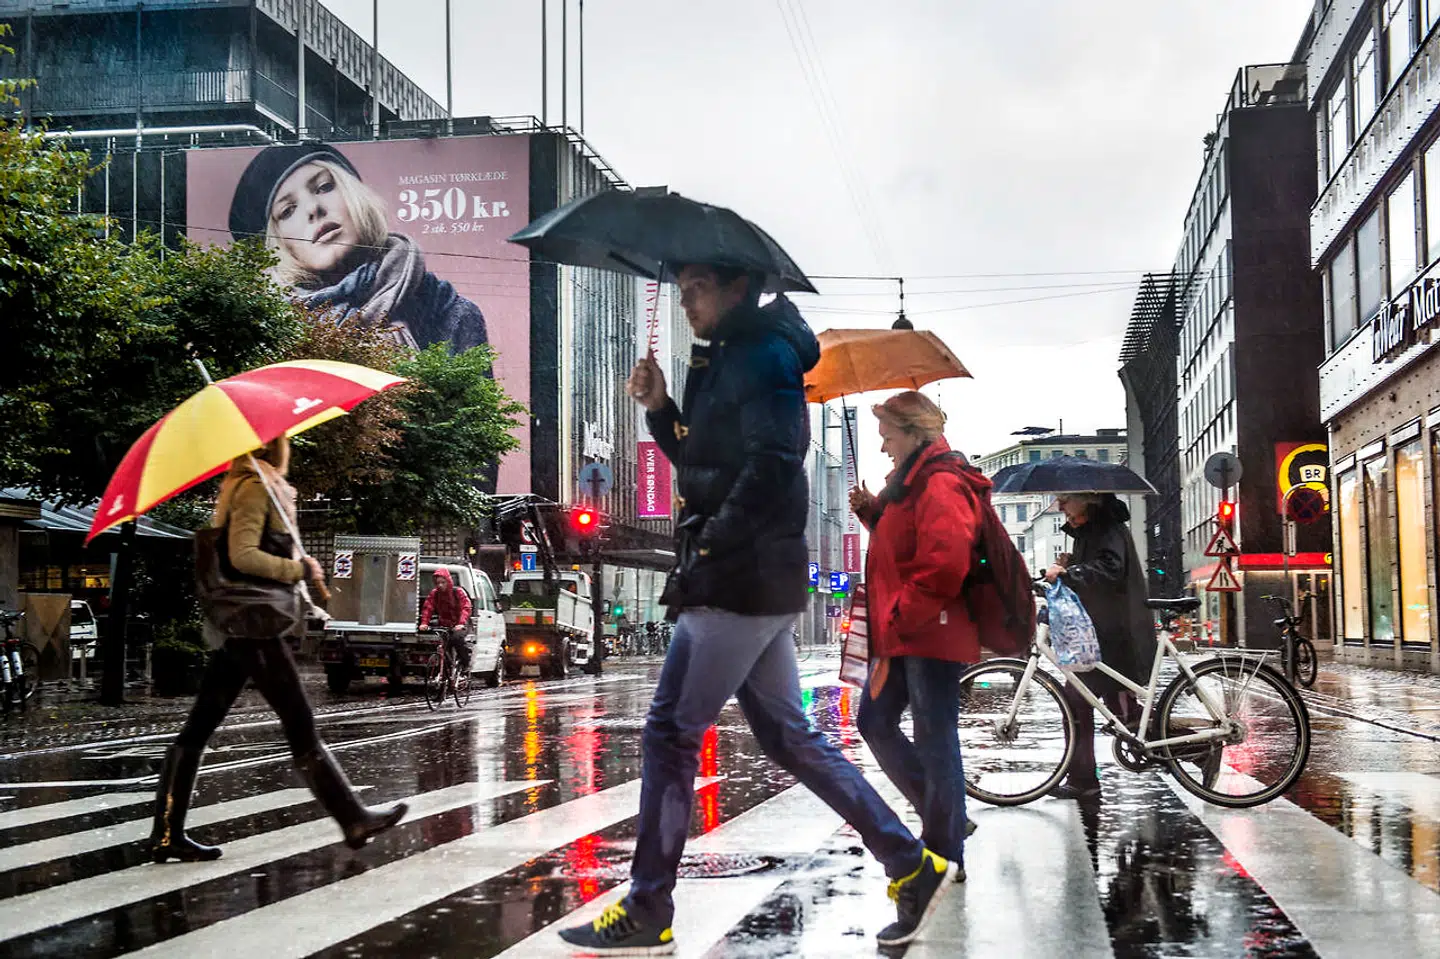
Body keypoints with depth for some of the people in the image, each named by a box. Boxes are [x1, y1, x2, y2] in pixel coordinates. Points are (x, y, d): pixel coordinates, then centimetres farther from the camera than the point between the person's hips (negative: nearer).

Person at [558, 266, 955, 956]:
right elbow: (705, 466, 24)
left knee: (670, 734, -5)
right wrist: (660, 408, 10)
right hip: (756, 587, 10)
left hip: (739, 581, -10)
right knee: (785, 735, 12)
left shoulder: (765, 355, -10)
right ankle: (911, 865, 15)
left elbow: (769, 469, -21)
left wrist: (706, 547, -17)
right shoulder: (724, 362, 20)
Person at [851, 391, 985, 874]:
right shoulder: (915, 483, 17)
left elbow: (943, 563, -27)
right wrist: (873, 511, 11)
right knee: (874, 722, 14)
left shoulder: (942, 484, -16)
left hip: (931, 636, -11)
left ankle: (946, 857, 6)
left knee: (934, 741, -4)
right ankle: (945, 818, 22)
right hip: (903, 635, 11)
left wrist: (900, 618, -20)